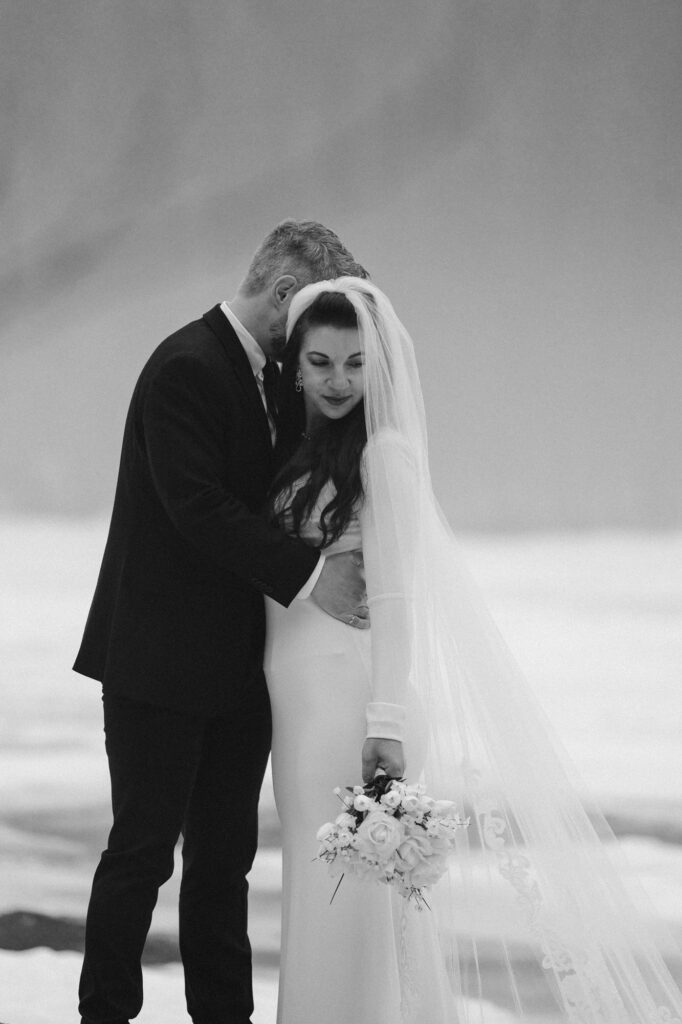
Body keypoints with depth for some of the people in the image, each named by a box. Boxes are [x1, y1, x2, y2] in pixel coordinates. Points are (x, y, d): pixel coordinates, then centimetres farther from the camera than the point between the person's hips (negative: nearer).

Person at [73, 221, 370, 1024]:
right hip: (163, 663, -9)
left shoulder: (269, 377, 13)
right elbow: (197, 505, -23)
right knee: (143, 850, -3)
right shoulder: (187, 367, -15)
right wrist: (307, 574, -25)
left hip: (235, 667, 9)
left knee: (225, 857, 10)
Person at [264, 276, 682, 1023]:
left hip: (353, 690, -7)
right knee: (317, 890, 13)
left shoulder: (384, 451, -9)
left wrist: (387, 721, -18)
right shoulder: (294, 450, 12)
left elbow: (397, 595, -13)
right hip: (301, 694, 7)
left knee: (356, 897, -4)